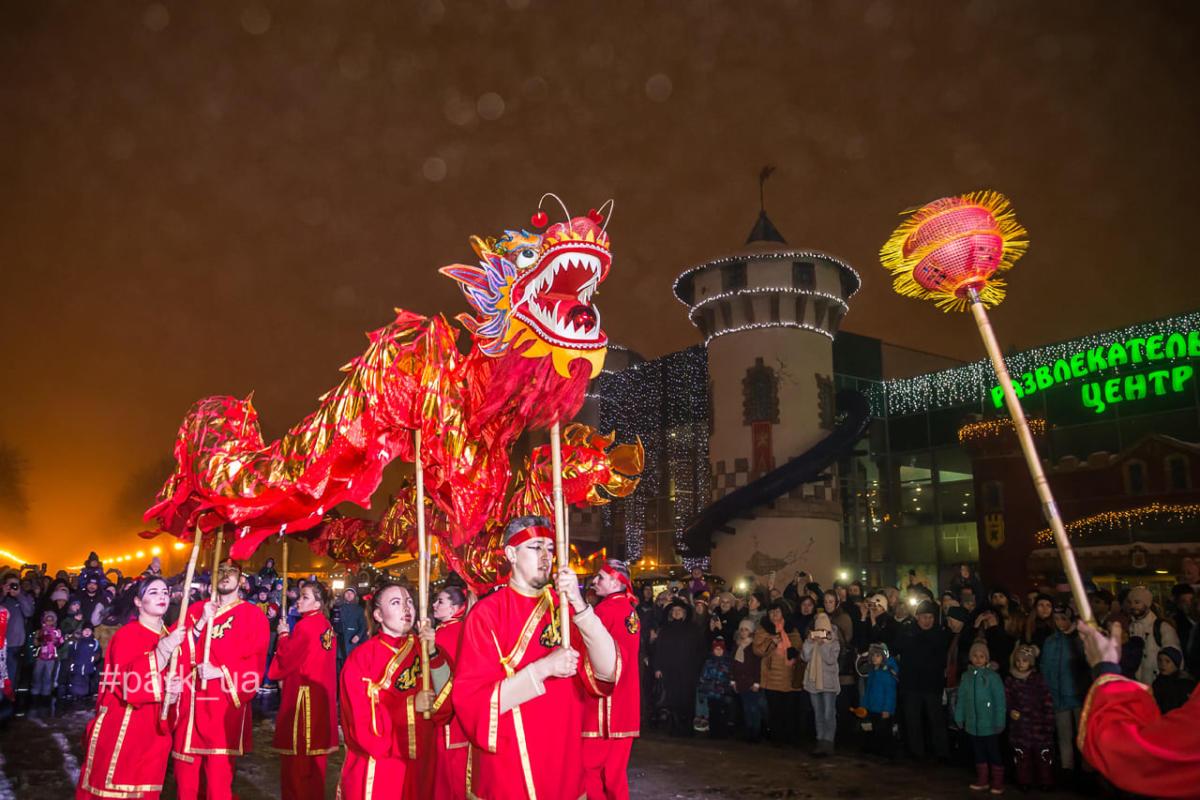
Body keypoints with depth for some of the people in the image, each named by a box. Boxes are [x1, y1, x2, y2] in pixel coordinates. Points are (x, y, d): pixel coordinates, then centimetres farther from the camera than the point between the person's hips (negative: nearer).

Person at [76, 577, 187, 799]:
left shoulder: (171, 637, 9)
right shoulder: (126, 635, -10)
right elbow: (129, 683, -23)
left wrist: (170, 690, -5)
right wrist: (162, 649, -30)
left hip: (154, 730, 6)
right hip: (121, 728, -6)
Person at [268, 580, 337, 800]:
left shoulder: (305, 625, -17)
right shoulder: (326, 625, 8)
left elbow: (287, 660, -12)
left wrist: (283, 634, 0)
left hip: (302, 694, -8)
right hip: (321, 693, 8)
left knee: (298, 756, 1)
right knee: (314, 753, 16)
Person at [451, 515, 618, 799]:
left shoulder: (566, 607, 0)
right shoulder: (486, 613, -10)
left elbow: (606, 673, -12)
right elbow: (472, 700, -15)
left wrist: (579, 606, -24)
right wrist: (543, 668, -24)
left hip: (563, 764, 4)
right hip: (505, 768, -4)